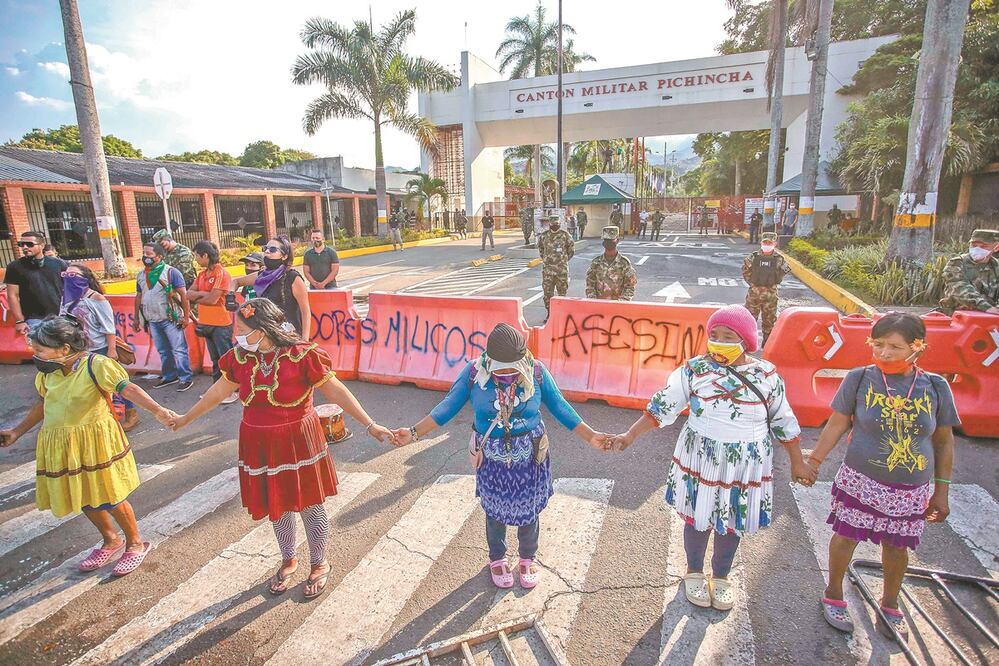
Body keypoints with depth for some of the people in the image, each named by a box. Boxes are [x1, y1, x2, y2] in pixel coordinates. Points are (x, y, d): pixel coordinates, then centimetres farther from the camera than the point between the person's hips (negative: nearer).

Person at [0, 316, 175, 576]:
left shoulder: (96, 365, -19)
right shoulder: (48, 372, 3)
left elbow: (128, 389, -29)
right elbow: (43, 404, 19)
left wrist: (158, 411, -42)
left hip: (95, 441, -7)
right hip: (60, 446, 7)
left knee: (110, 498, 2)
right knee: (83, 498, 17)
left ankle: (136, 544, 22)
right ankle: (111, 542, 38)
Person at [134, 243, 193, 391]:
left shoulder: (170, 272, -9)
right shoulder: (141, 275, 11)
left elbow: (183, 294, -11)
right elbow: (139, 297, 19)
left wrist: (186, 316, -14)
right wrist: (136, 318, 17)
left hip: (170, 319, -6)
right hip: (152, 321, 6)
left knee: (179, 350, -3)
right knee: (163, 351, 15)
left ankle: (186, 379, 4)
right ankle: (169, 376, 27)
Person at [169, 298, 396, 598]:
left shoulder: (302, 355, -20)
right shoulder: (240, 357, -3)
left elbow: (337, 392, -17)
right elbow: (218, 392, 14)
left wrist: (370, 424, -22)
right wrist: (186, 418, 26)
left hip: (298, 443, -4)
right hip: (259, 446, 5)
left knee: (309, 506, 10)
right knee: (277, 505, 19)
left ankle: (319, 565, 34)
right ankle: (288, 560, 44)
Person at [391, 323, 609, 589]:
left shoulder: (536, 371, -15)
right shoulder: (474, 371, -17)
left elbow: (560, 407, -6)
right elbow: (449, 406, -9)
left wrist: (590, 436, -10)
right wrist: (414, 433, -13)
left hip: (529, 458, 0)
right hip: (492, 460, 0)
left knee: (528, 510, 17)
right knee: (496, 511, 18)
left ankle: (527, 559, 47)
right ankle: (497, 559, 48)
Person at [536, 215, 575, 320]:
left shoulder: (564, 234, -2)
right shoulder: (544, 235, 5)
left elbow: (572, 248, 9)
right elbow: (540, 246, 22)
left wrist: (565, 259, 8)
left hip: (562, 268, -2)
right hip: (548, 268, 2)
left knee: (562, 291, 5)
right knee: (547, 291, 2)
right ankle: (549, 313, 12)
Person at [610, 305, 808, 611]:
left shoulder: (767, 375, -6)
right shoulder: (694, 370, -11)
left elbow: (784, 421, 4)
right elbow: (662, 407, -9)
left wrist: (797, 463, 10)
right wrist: (630, 435, -16)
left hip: (746, 467, 1)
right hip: (700, 460, -1)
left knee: (732, 523, 17)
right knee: (698, 518, 14)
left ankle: (721, 577, 42)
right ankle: (694, 572, 41)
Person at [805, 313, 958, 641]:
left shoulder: (935, 387, -5)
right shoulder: (859, 378, -10)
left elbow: (944, 441, 4)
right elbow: (837, 424, -2)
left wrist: (941, 491, 7)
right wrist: (814, 461, 0)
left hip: (911, 490, 2)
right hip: (860, 481, -2)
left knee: (897, 547, 15)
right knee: (846, 537, 8)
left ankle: (889, 605, 40)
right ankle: (834, 595, 32)